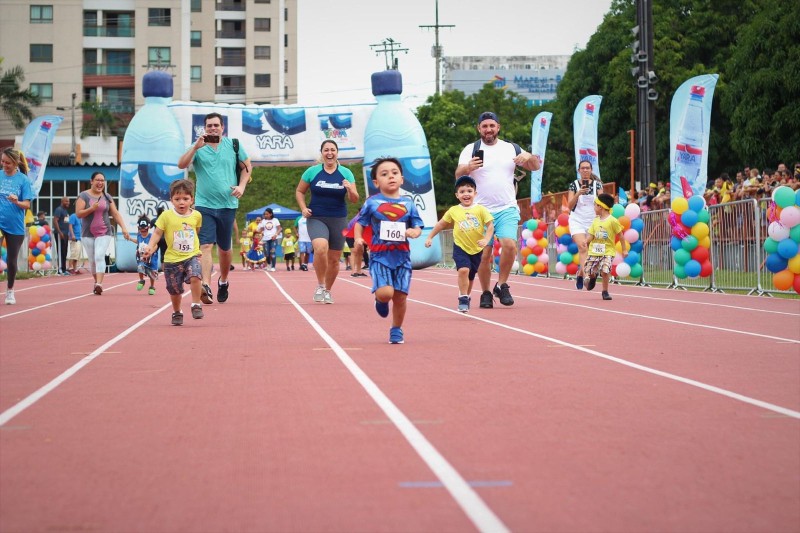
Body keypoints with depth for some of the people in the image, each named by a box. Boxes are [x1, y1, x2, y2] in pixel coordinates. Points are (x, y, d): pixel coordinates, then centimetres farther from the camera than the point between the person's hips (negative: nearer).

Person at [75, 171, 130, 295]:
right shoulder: (84, 196, -2)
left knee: (100, 257, -17)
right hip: (88, 234, 0)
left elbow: (116, 214, 9)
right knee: (92, 260, 6)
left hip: (104, 233, 0)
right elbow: (78, 214, -8)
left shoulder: (107, 197, 7)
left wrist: (124, 228, -1)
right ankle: (96, 281, 26)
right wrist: (92, 208, -22)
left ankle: (99, 284, -26)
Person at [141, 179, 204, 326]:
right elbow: (157, 233, -5)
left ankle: (196, 305, -11)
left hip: (192, 256, 0)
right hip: (172, 259, 0)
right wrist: (150, 247, -19)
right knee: (175, 289, 8)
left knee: (195, 276, -27)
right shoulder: (166, 216, -8)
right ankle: (176, 312, 31)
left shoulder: (196, 215, 1)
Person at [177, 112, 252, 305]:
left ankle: (223, 281, 34)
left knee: (225, 248, 12)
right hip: (204, 204, -2)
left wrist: (241, 186, 0)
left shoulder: (233, 145, 6)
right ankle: (206, 286, -26)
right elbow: (181, 165, -12)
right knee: (206, 245, -15)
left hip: (228, 204, 2)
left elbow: (247, 167, 16)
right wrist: (196, 147, -24)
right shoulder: (198, 147, 2)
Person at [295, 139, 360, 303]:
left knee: (334, 259, 8)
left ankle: (328, 290, 30)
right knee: (320, 247, -28)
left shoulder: (346, 173, 3)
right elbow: (299, 191, 13)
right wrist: (303, 208, -4)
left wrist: (350, 189, -19)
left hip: (338, 220, 2)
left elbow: (355, 199, 2)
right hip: (316, 219, -2)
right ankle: (320, 285, -10)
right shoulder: (312, 172, 1)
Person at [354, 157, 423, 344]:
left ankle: (396, 330, 23)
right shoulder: (372, 203, 0)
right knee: (385, 292, -19)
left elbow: (418, 227, 7)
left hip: (402, 256, 2)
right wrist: (358, 238, -12)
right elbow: (360, 223, 6)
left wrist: (414, 232, -16)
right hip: (380, 256, -2)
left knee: (400, 296, 3)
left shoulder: (408, 204, 6)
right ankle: (380, 300, 19)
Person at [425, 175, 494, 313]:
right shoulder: (454, 211, -1)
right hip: (460, 247, -1)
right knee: (463, 270, -23)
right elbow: (441, 224, 10)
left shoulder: (480, 210, -6)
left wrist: (486, 239, -23)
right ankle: (463, 299, -14)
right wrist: (430, 237, 9)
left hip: (476, 249, 1)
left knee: (471, 276, 15)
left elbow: (490, 226, -7)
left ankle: (466, 297, 38)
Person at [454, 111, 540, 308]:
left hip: (507, 209, 1)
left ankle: (501, 285, -1)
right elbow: (458, 175, -8)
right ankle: (486, 293, 13)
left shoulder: (511, 148, 9)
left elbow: (535, 166, 13)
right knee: (484, 254, -2)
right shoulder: (471, 149, 2)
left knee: (509, 244, -19)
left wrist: (529, 157, -10)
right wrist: (467, 168, -31)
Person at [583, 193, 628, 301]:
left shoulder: (612, 221, -10)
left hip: (608, 252, -5)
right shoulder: (595, 221, 6)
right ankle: (593, 277, 39)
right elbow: (591, 236, 5)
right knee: (588, 271, 1)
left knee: (604, 271, -22)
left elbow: (620, 235, -3)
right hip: (594, 251, 5)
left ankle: (605, 291, 0)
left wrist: (624, 249, 0)